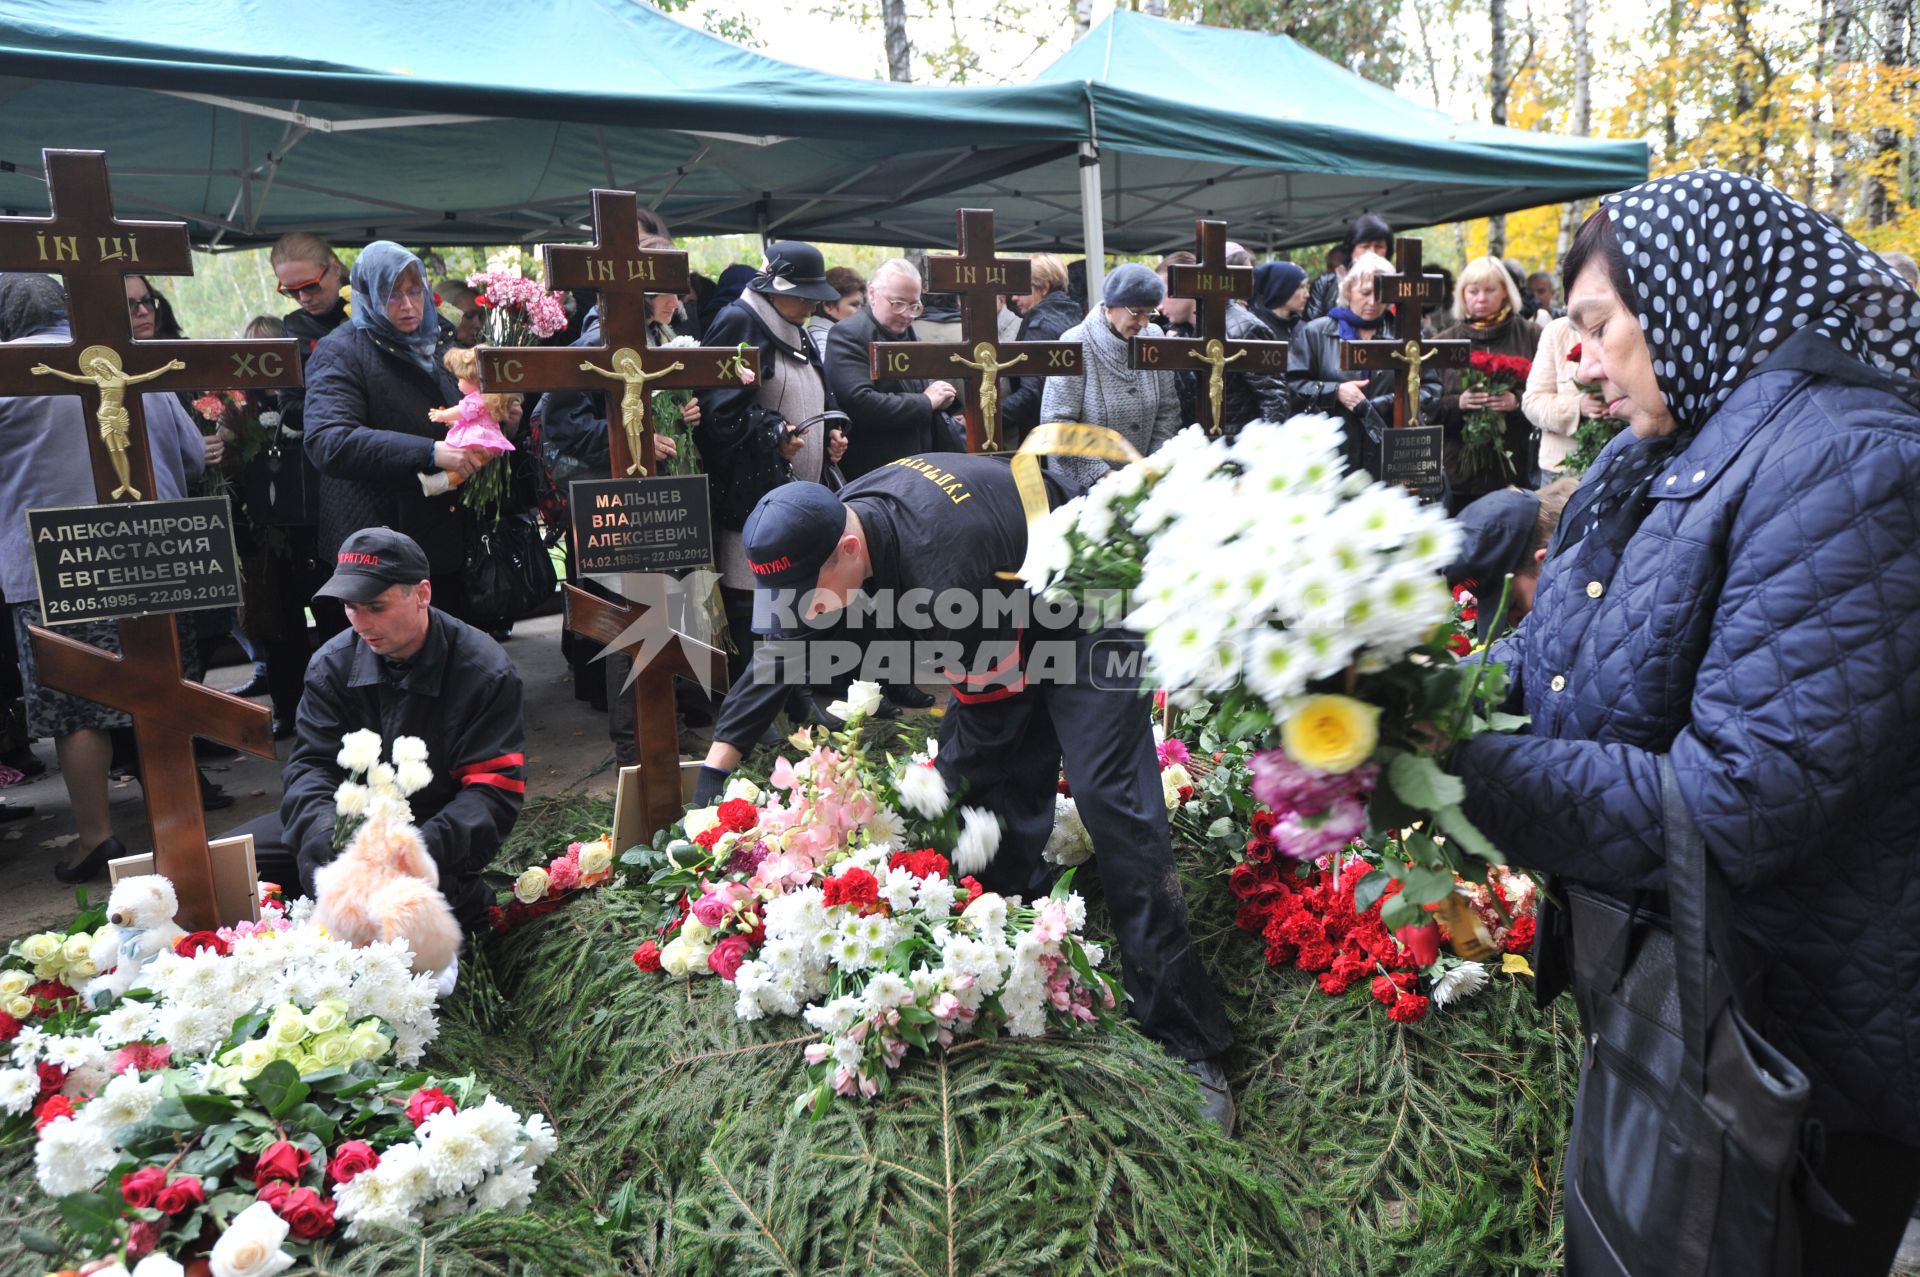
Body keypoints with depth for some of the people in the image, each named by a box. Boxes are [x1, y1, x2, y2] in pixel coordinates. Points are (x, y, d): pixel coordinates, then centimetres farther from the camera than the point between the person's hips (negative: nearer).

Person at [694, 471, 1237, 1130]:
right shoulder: (833, 525, -14)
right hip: (1008, 620, 8)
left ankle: (1188, 1040, -10)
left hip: (1087, 617, -8)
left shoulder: (945, 574, -40)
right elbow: (783, 643, -1)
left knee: (1110, 800, -16)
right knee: (1000, 796, 2)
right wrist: (719, 756, 2)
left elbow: (990, 711, -26)